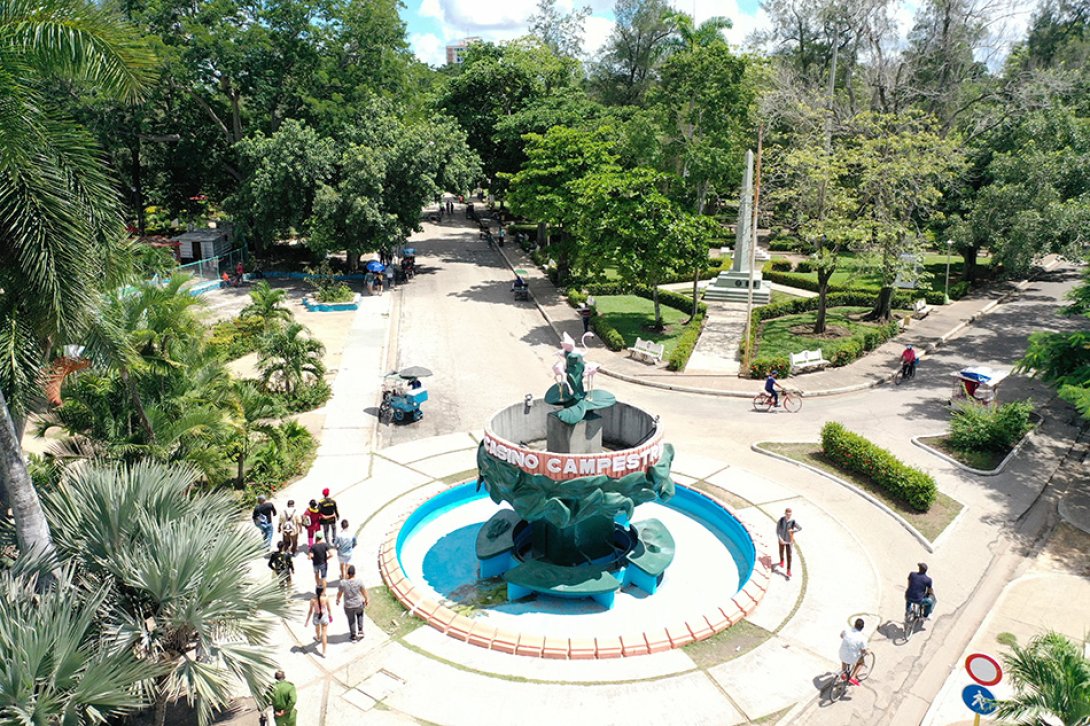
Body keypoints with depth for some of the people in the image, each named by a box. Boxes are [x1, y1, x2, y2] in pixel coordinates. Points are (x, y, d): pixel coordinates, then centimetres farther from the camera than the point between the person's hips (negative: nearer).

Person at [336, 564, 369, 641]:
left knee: (351, 620, 24)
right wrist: (366, 600, 9)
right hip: (359, 604, 0)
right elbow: (364, 592, -10)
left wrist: (338, 600, 15)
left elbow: (339, 593, -7)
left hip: (348, 606, 0)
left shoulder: (343, 582, -22)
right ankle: (360, 631, 31)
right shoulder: (359, 581, -23)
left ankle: (353, 636, 42)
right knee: (360, 614, 33)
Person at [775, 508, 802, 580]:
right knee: (781, 552, 26)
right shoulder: (781, 520, -19)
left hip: (789, 541, -2)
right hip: (782, 540, 2)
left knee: (789, 556, -1)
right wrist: (780, 539, -25)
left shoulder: (793, 521, -21)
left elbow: (800, 528, -5)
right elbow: (777, 530, -14)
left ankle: (789, 571, 11)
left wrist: (793, 530, -21)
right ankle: (782, 561, 58)